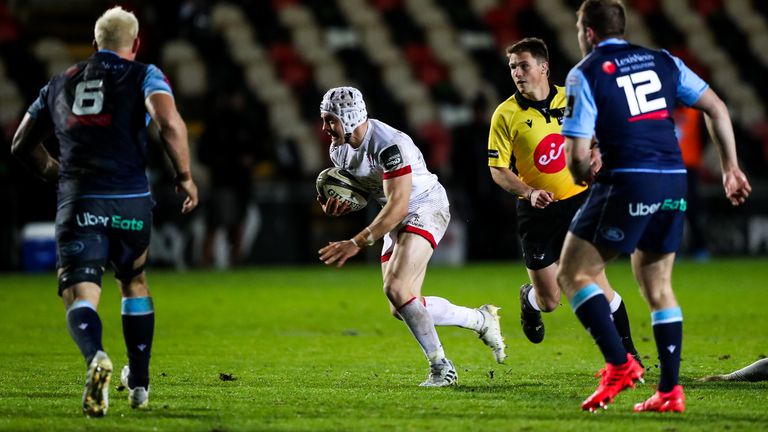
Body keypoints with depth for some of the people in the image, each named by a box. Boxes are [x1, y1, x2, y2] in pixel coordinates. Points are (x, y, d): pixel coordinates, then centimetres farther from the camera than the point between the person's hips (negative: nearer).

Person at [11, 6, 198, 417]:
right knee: (135, 284, 24)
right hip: (130, 201, -1)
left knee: (80, 295, -4)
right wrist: (185, 176, 0)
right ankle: (138, 382, 29)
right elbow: (170, 123, -13)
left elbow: (22, 145, 26)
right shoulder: (142, 75, 7)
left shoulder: (60, 82, 20)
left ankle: (95, 356, -37)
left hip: (76, 203, 1)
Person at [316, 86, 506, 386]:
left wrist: (356, 244, -32)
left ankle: (441, 369, -15)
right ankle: (481, 320, 23)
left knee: (397, 289, -25)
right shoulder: (339, 150, 0)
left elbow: (398, 206, -30)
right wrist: (339, 207, -9)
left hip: (426, 207, -9)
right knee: (402, 309, 4)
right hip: (397, 220, 9)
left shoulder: (389, 145, -28)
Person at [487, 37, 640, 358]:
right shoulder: (506, 114, -7)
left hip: (578, 202, 1)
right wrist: (530, 192, -21)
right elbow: (497, 169, -7)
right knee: (549, 301, 2)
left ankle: (626, 352, 7)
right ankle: (529, 299, 39)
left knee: (597, 282, -8)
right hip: (536, 212, -1)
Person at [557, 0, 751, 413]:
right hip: (673, 184, 6)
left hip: (626, 182, -6)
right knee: (658, 288, 16)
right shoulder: (663, 61, 15)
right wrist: (731, 168, 17)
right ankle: (670, 391, 11)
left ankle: (620, 364, -10)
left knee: (573, 274, 4)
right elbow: (716, 108, 12)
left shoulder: (585, 73, 0)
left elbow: (577, 153, -7)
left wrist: (582, 176, 15)